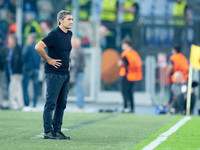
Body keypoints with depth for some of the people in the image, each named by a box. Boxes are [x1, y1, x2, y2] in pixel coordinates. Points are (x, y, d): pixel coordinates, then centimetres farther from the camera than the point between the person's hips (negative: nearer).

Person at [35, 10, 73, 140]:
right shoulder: (54, 34, -15)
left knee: (62, 104, 10)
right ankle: (48, 131, -2)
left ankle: (57, 130, 16)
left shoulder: (69, 34, 11)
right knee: (51, 103, -5)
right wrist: (48, 60, -15)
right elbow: (38, 47, -22)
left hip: (65, 74, 8)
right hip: (54, 74, -8)